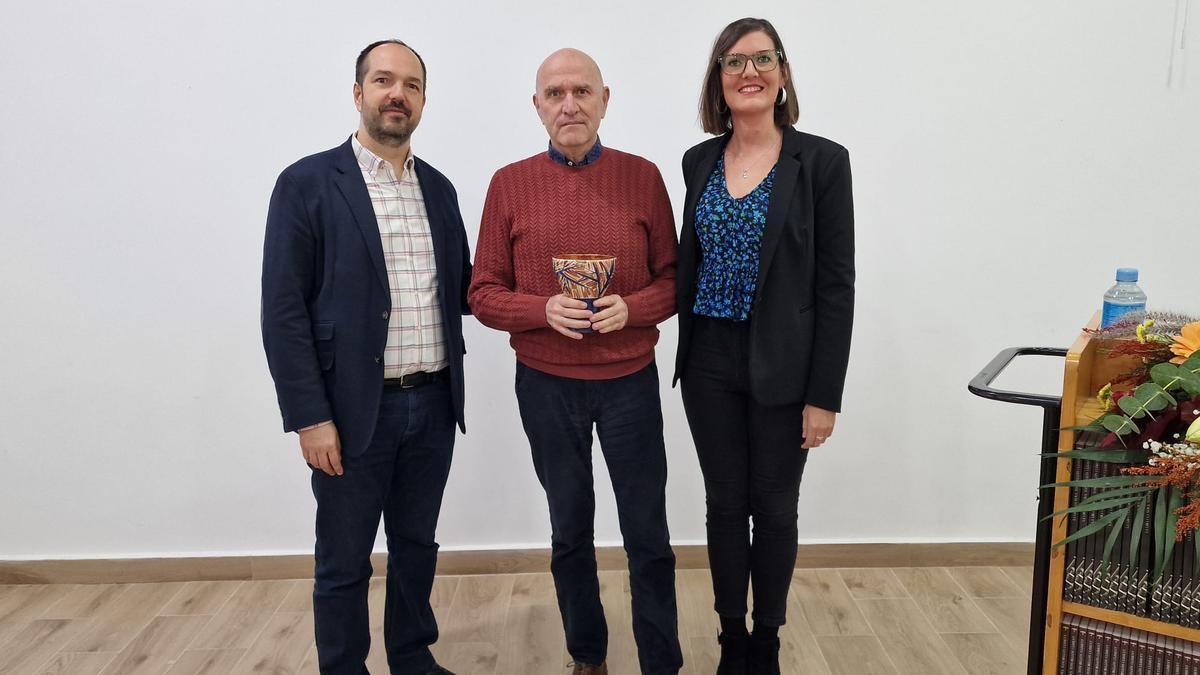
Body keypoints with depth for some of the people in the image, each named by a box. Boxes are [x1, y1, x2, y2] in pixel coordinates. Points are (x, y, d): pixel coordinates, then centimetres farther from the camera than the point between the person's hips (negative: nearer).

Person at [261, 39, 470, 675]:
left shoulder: (439, 188, 10)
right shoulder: (307, 184, -6)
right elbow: (283, 311, -9)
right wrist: (310, 416, -13)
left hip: (433, 406, 5)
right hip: (354, 409, -4)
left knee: (416, 546, 19)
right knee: (344, 563, 9)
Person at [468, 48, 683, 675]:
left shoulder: (642, 176, -1)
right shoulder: (509, 184, -2)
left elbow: (672, 279, 3)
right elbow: (484, 294, 0)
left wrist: (630, 308, -17)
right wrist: (545, 310, -18)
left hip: (630, 381, 0)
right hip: (547, 386, 1)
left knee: (648, 533, 7)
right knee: (570, 532, 16)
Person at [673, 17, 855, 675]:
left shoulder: (821, 160, -7)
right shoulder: (700, 160, 6)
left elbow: (836, 285, -8)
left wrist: (824, 395, -11)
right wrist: (686, 353, 8)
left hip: (782, 367, -3)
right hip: (709, 363, 3)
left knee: (774, 509, 10)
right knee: (725, 504, 13)